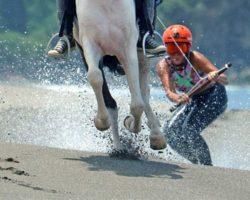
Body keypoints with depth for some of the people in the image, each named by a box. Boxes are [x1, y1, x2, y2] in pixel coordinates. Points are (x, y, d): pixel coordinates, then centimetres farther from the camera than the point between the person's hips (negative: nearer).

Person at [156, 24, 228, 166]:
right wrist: (177, 98, -60)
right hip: (193, 100, 6)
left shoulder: (195, 58, -30)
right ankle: (198, 163, 13)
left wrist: (216, 77, -62)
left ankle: (207, 166, -11)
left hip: (215, 97, -6)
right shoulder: (164, 66, -20)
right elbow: (169, 91, -36)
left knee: (188, 129, -24)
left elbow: (225, 80, -38)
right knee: (171, 131, -4)